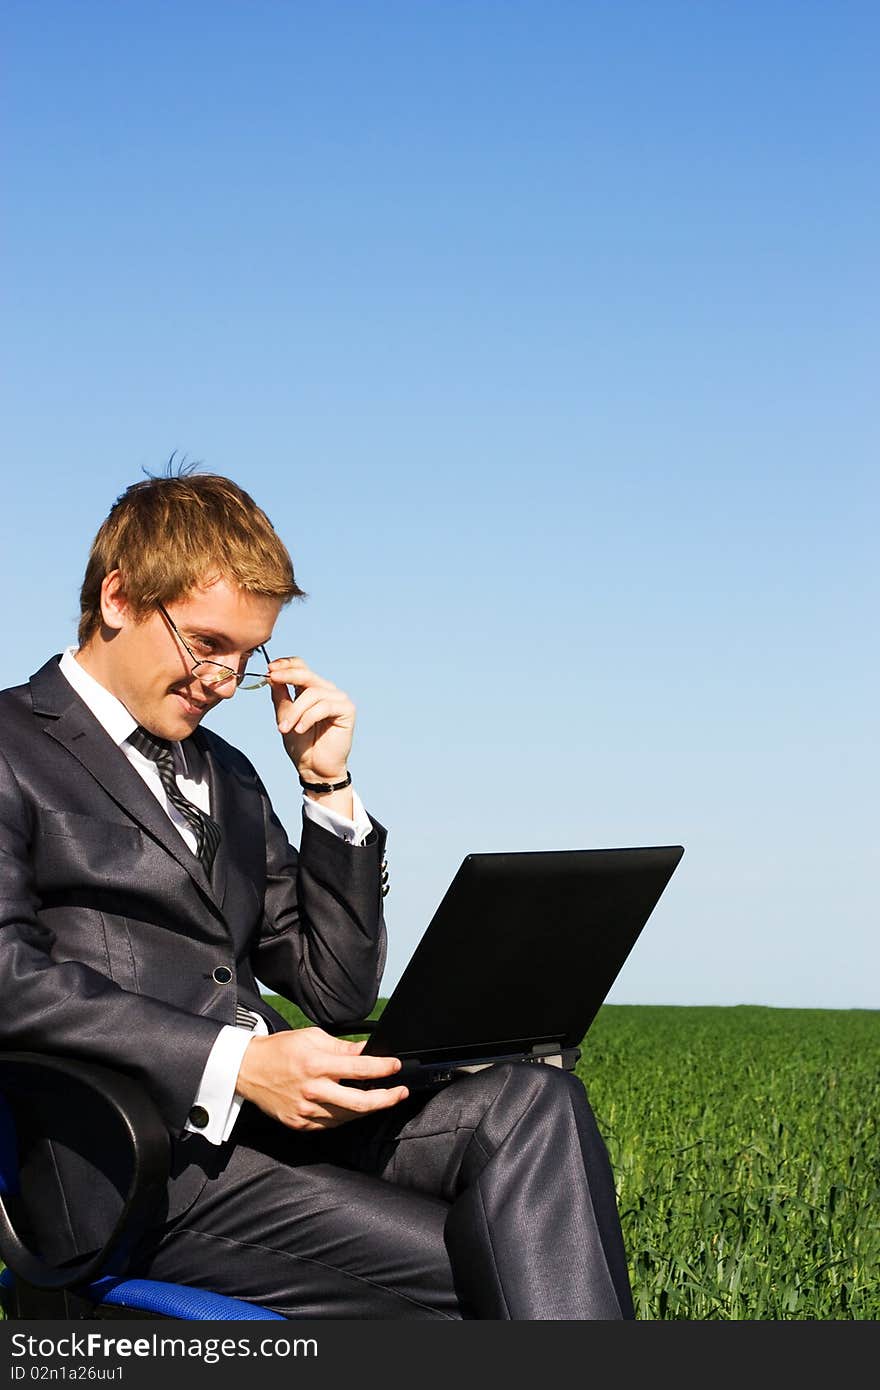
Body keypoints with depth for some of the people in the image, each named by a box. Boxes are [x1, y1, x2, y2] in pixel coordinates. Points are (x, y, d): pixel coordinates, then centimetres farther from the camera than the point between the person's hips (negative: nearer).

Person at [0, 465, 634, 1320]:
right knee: (494, 1275, -27)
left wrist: (329, 786, 13)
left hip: (269, 1119, 7)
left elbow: (339, 993, 24)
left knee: (532, 1102, -24)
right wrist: (235, 1063, -19)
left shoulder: (225, 777, 27)